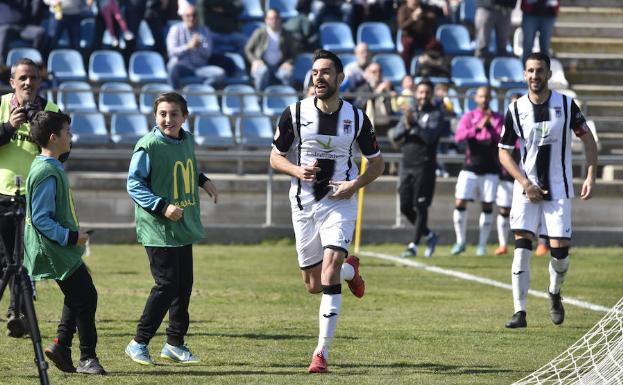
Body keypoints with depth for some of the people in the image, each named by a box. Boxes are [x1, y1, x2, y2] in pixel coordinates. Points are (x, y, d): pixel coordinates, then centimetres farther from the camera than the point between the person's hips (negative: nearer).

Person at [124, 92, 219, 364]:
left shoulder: (187, 140, 8)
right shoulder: (148, 146, -15)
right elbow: (134, 184, -14)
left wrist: (203, 180, 9)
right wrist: (162, 207, -23)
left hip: (184, 228, 8)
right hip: (158, 230, -8)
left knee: (184, 285, 11)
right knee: (167, 285, -10)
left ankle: (175, 344, 22)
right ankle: (139, 343, 0)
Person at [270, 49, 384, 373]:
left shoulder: (356, 118, -3)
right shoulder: (295, 113, -3)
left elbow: (377, 163, 8)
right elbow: (275, 157, 5)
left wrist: (355, 184, -10)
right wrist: (297, 170, -16)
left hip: (339, 203, -2)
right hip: (304, 203, 2)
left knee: (329, 278, -18)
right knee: (313, 285, 8)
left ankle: (322, 351, -12)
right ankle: (350, 270, 43)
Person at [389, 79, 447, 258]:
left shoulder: (437, 114, 0)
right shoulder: (410, 113, 16)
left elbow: (430, 136, -15)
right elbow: (394, 135, 7)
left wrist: (414, 125, -26)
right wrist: (405, 126, -13)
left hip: (424, 166, -6)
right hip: (407, 165, 6)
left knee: (420, 207, -7)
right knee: (405, 207, 6)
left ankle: (414, 245, -4)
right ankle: (429, 235, 24)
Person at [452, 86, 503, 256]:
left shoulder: (498, 119, 5)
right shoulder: (469, 117, 4)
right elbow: (458, 136, -12)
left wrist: (490, 128, -20)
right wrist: (477, 128, -25)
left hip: (490, 170, 0)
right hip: (470, 167, 0)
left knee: (487, 206, 0)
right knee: (460, 203, -6)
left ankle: (482, 244, 9)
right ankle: (460, 242, 8)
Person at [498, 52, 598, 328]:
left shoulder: (566, 105, -4)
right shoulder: (516, 109, -3)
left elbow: (588, 139, 4)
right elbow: (504, 152, 2)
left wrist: (590, 176, -7)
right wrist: (526, 184, -9)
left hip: (559, 189, 0)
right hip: (527, 189, 0)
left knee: (560, 251, -3)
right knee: (522, 248, -12)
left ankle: (554, 293, 28)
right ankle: (520, 312, -10)